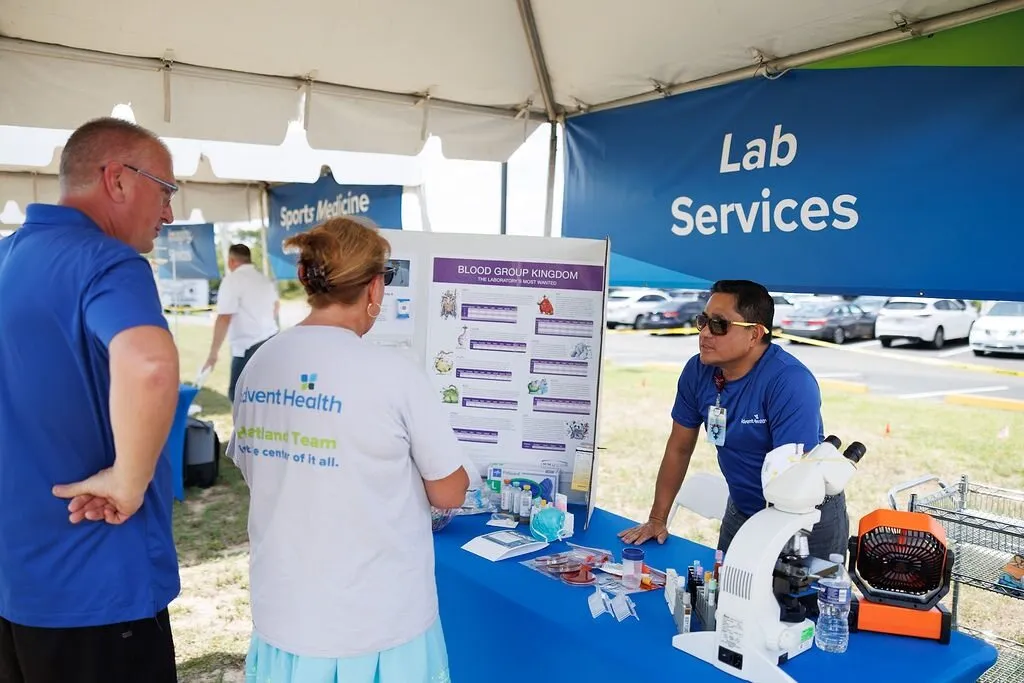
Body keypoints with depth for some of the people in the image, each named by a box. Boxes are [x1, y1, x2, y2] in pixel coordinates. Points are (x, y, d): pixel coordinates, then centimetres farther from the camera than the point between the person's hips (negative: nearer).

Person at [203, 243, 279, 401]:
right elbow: (276, 306, 32)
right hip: (270, 341, 9)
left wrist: (213, 352, -15)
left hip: (248, 347, -9)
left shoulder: (232, 280, -12)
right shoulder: (264, 279, 14)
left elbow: (224, 318, -19)